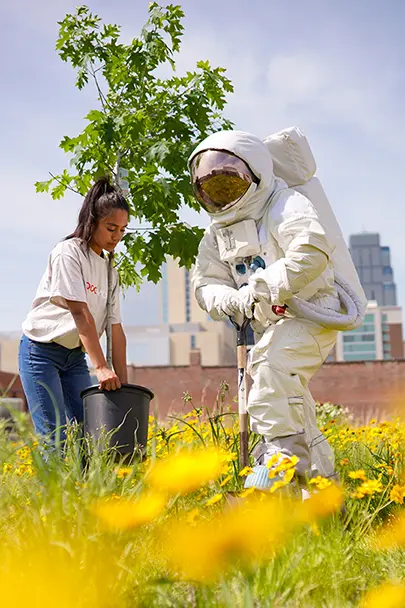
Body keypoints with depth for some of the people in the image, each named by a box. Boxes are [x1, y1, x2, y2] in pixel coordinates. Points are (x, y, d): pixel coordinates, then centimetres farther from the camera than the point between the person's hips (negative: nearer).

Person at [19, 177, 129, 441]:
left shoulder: (110, 270, 9)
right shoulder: (69, 252, -13)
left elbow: (116, 330, 5)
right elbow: (80, 313, -23)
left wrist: (123, 382, -3)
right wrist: (101, 367, -30)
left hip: (75, 356, 7)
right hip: (41, 351, -7)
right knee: (55, 438, -12)